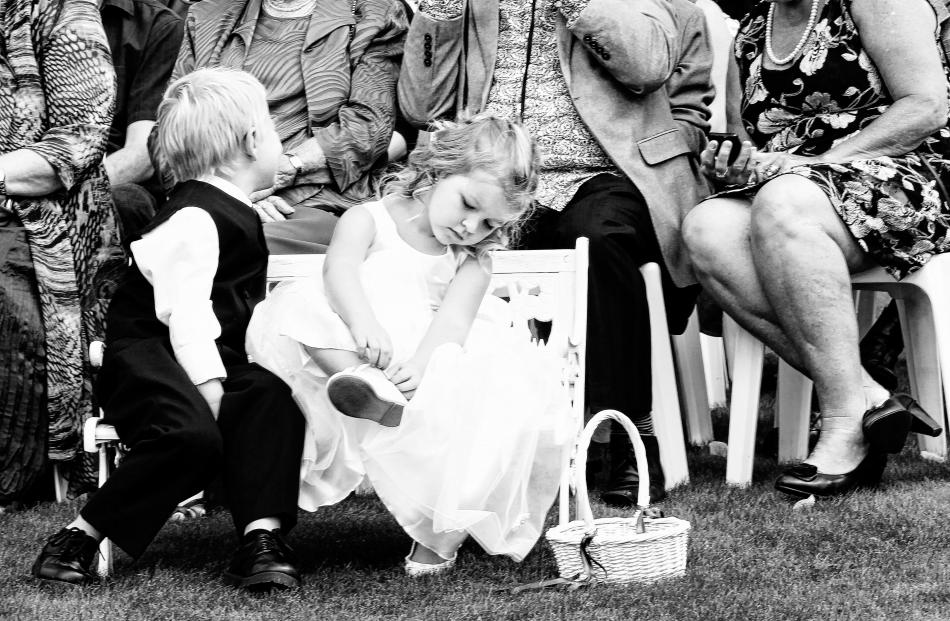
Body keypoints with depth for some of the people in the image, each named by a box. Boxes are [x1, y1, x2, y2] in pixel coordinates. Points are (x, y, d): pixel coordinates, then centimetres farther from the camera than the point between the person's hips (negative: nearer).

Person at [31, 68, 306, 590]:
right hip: (145, 354, -9)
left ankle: (263, 537, -30)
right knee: (191, 433, -33)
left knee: (272, 399, -20)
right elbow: (186, 307, -20)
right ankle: (79, 537, -20)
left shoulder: (239, 215, 22)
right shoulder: (194, 219, -12)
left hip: (213, 357, 9)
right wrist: (207, 383, -25)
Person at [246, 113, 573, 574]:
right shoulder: (369, 220, 4)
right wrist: (362, 321, -38)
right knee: (297, 307, -25)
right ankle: (371, 390, -50)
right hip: (351, 349, -1)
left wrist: (421, 364, -33)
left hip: (432, 355, 1)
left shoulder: (472, 262, 8)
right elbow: (340, 269, -17)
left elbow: (454, 320, -11)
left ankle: (442, 533, -26)